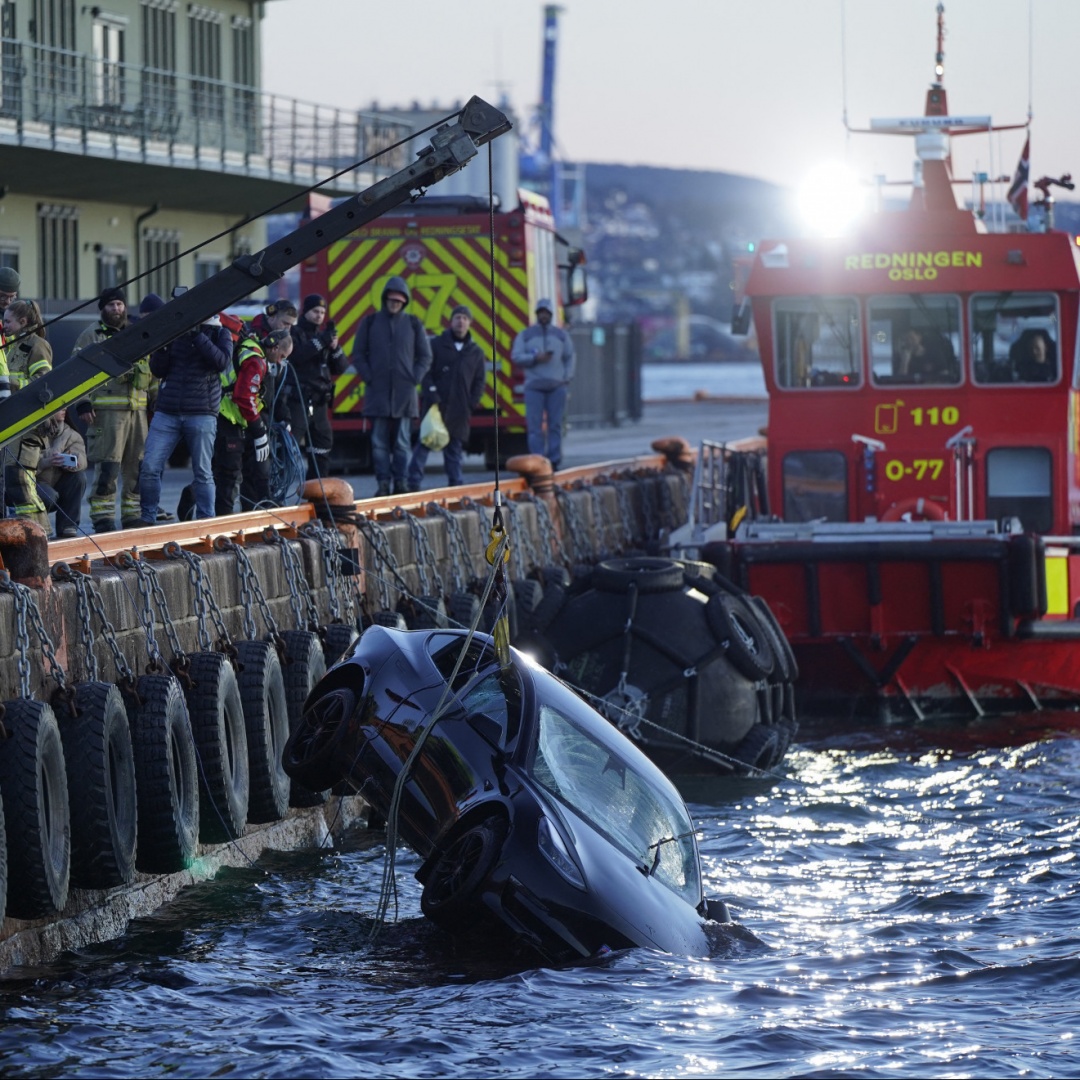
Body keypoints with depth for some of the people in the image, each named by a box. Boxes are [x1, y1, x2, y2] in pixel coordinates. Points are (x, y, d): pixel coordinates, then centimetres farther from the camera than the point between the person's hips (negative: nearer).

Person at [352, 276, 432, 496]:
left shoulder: (413, 324, 8)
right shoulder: (370, 322, 7)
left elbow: (425, 356, 13)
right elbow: (358, 354, 9)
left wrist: (414, 378, 0)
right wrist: (368, 377, -3)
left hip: (404, 393, 0)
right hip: (377, 392, 0)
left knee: (402, 442, 0)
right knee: (379, 442, -2)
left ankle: (401, 482, 3)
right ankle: (383, 483, -1)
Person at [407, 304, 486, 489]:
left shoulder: (476, 352, 12)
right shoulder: (437, 345, 3)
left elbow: (479, 381, 14)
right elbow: (425, 371, -1)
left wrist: (472, 403, 2)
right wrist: (431, 393, -12)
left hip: (459, 409, 3)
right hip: (435, 404, -3)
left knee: (455, 446, 7)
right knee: (425, 443, -6)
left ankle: (456, 482, 11)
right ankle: (413, 482, -7)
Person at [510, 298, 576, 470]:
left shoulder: (561, 334, 15)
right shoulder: (525, 335, 11)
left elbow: (570, 357, 16)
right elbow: (516, 356, 3)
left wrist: (567, 377, 1)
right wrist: (535, 358, -12)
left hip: (557, 385, 1)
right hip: (534, 385, -1)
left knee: (555, 424, -2)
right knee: (535, 425, -8)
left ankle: (554, 460, 0)